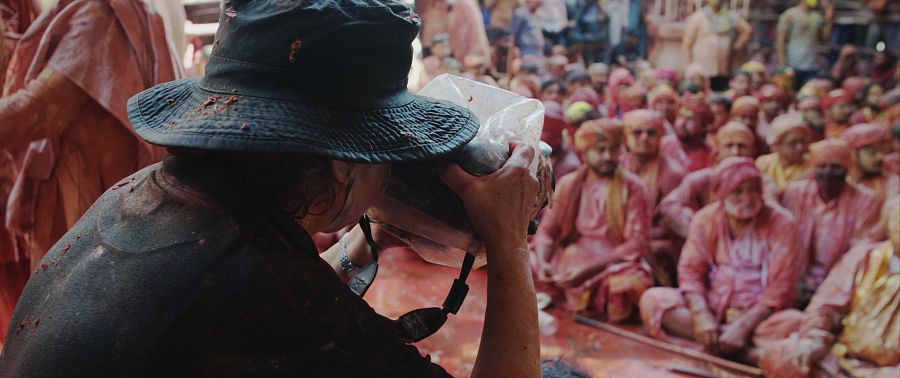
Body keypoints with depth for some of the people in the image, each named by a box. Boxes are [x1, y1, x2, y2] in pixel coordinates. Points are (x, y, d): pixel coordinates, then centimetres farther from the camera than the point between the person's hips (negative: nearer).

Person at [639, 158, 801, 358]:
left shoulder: (781, 223, -7)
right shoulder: (705, 218, 0)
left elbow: (779, 288, -13)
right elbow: (690, 272, -5)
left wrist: (742, 326, -25)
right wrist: (702, 316, -23)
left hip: (758, 312, -3)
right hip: (710, 305, 3)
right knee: (652, 299, -21)